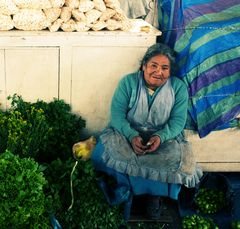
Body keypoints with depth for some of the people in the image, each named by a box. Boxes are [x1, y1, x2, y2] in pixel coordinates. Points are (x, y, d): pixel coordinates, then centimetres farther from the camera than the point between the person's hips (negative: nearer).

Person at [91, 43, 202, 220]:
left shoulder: (179, 87, -2)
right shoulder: (128, 82, -5)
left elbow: (178, 120, -8)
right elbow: (117, 114, -11)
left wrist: (160, 137, -28)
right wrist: (132, 136, -29)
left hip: (164, 136, 1)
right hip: (129, 133, 0)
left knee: (178, 157, -29)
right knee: (109, 147, -30)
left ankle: (155, 194, -5)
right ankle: (125, 189, -9)